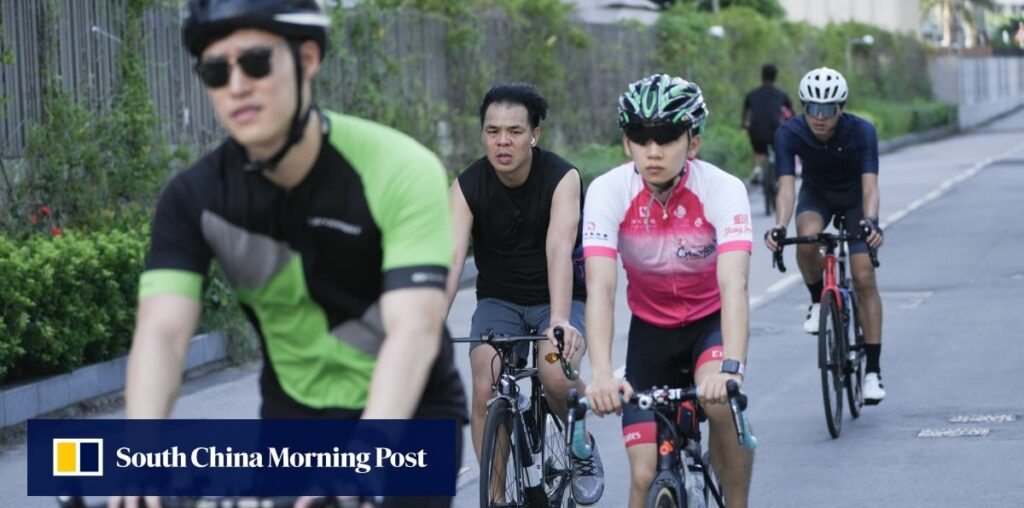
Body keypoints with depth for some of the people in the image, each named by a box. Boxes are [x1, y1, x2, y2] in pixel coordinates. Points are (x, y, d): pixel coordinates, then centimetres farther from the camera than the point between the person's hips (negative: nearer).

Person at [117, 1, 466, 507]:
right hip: (293, 415, 3)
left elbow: (414, 331, -36)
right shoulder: (195, 197, -16)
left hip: (405, 412, -3)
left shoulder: (402, 172, -25)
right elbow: (161, 330, -29)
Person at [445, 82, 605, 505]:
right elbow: (451, 258, -25)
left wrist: (559, 322, -48)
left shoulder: (562, 178, -19)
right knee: (486, 390, -22)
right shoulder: (467, 186, -13)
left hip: (556, 298, -2)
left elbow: (559, 251, -33)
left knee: (556, 376, -29)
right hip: (498, 300, 2)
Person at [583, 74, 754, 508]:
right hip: (650, 328, 2)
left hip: (712, 322, -1)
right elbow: (600, 287, -31)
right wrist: (601, 374, -47)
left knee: (721, 401, -34)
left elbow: (734, 285, -36)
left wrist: (731, 367, -53)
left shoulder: (723, 190, -24)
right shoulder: (608, 192, -21)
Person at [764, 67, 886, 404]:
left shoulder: (861, 132, -31)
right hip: (816, 194, 1)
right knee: (807, 238, -34)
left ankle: (873, 370, -6)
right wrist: (780, 226, -54)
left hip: (855, 197, -1)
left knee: (864, 277, -13)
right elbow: (786, 185, -36)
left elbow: (870, 185, -38)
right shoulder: (789, 133, -28)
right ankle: (818, 300, -4)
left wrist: (870, 221, -58)